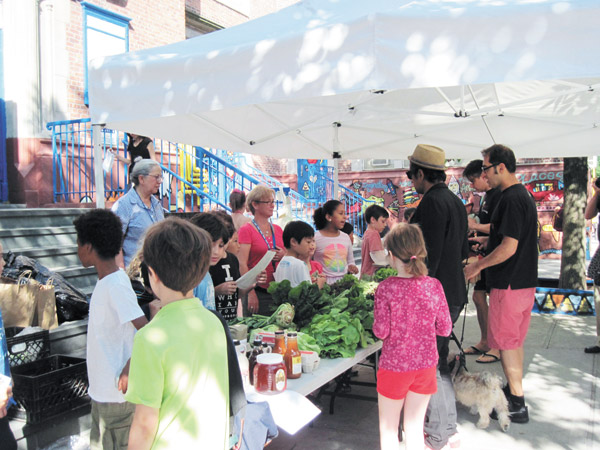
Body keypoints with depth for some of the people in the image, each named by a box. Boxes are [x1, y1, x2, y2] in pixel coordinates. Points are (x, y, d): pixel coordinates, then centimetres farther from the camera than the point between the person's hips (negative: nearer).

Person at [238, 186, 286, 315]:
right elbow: (242, 264, -13)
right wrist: (251, 293, -20)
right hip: (258, 292, -5)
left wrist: (284, 256, -2)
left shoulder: (278, 229, 13)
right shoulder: (246, 230, -5)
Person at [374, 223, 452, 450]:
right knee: (414, 427, 17)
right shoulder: (434, 286, -9)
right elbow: (445, 329, -2)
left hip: (395, 366, -3)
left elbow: (381, 331, -15)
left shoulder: (386, 288, -18)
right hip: (425, 365, 3)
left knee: (388, 429, 15)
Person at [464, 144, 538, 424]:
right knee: (515, 340, 20)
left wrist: (478, 266, -15)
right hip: (525, 282, 10)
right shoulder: (523, 195, 12)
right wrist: (488, 240, 19)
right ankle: (513, 390, 33)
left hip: (509, 284, -10)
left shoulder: (511, 199, -20)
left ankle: (518, 406, 8)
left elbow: (509, 247, -24)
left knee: (506, 343, 0)